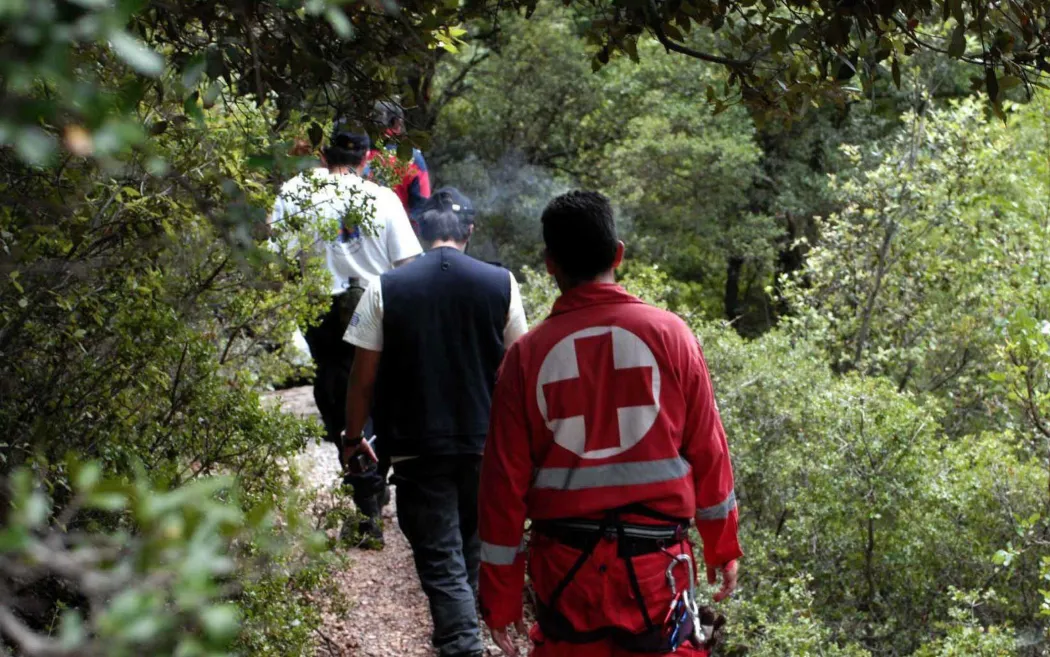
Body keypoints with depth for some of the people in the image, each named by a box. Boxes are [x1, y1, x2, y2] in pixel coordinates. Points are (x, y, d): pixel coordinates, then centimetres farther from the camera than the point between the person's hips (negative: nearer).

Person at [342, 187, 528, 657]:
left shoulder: (386, 290, -8)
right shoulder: (500, 284, -4)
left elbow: (363, 376, -6)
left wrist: (354, 437, 8)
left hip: (417, 447, -2)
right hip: (485, 443, 3)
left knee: (441, 562, 2)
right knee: (472, 550, 22)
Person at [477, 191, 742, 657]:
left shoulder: (528, 354, -3)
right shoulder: (668, 333, -4)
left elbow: (505, 478, -1)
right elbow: (707, 450, -1)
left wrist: (500, 596, 6)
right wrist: (723, 547, 12)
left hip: (565, 565, 1)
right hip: (655, 563, -1)